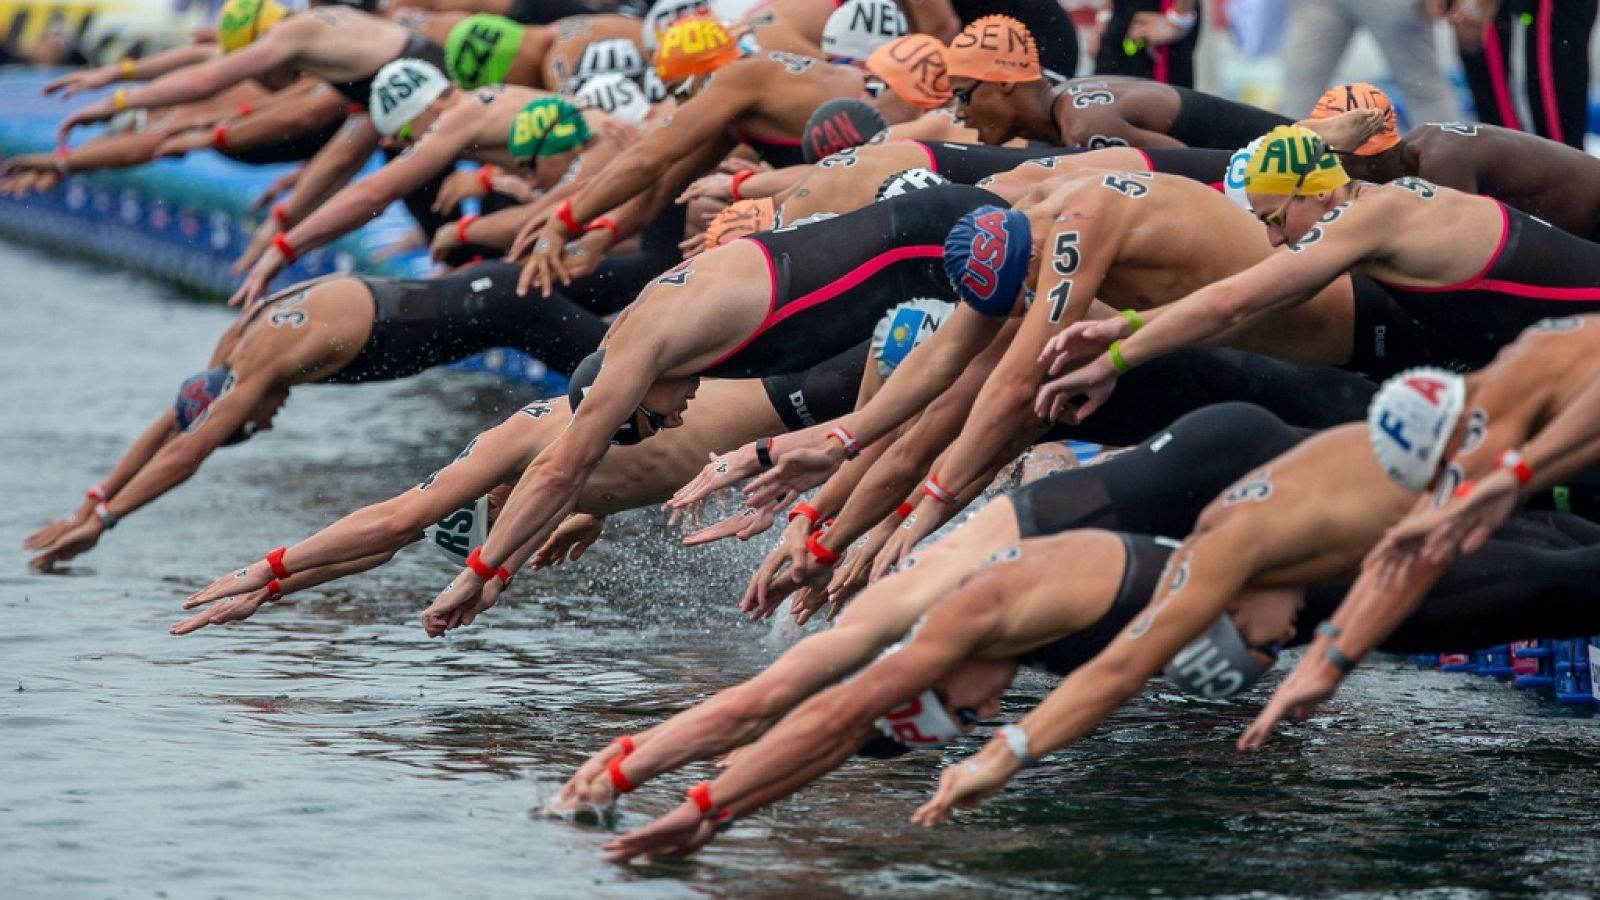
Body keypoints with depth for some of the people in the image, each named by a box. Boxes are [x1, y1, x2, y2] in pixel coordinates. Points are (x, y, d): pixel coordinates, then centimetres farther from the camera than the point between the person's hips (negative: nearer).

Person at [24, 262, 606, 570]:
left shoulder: (263, 362, -25)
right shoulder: (238, 341, 1)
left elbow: (184, 453, -29)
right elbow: (168, 427, 10)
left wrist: (103, 520, -28)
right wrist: (94, 501, 7)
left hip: (491, 308, -8)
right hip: (475, 295, 8)